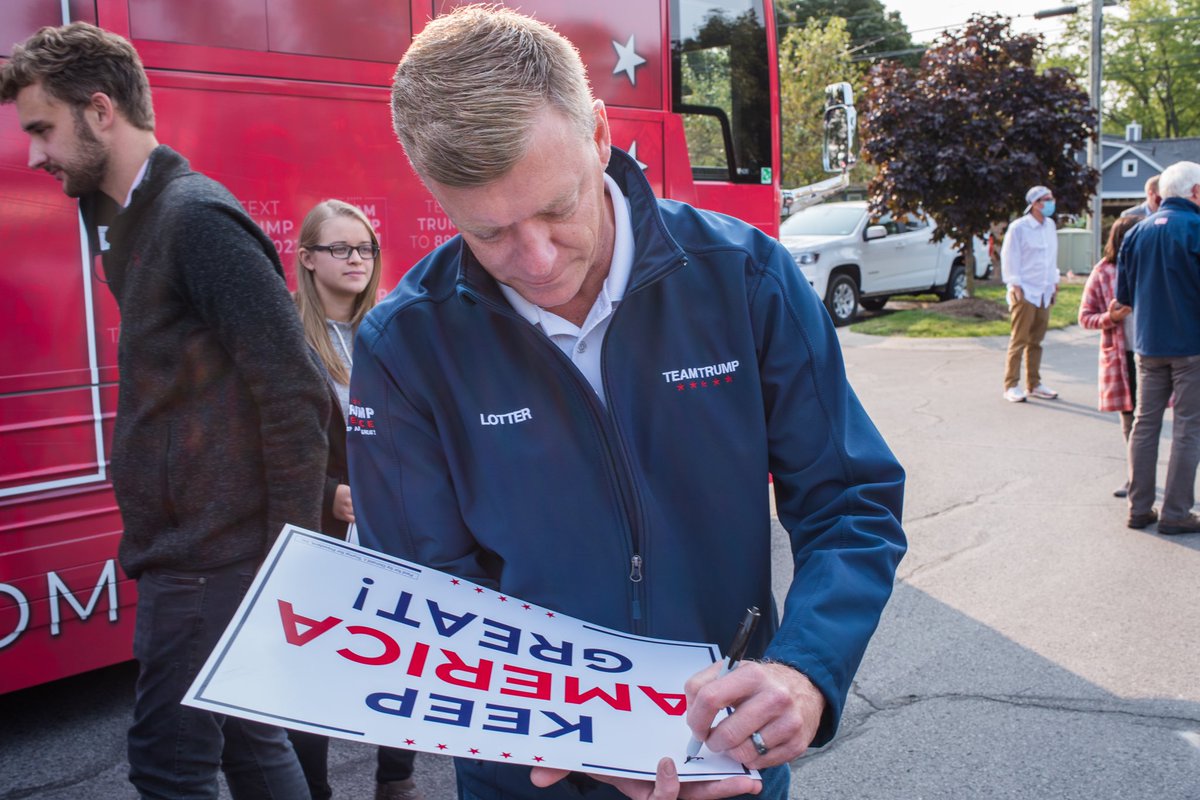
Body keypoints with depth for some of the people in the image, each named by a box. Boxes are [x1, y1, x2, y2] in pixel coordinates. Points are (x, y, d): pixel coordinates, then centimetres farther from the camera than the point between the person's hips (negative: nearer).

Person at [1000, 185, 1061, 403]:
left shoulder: (1050, 226, 12)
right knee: (1019, 340, -6)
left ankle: (1034, 384, 17)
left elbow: (1053, 255, 20)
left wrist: (1054, 282, 17)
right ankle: (1011, 386, -1)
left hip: (1044, 292, 6)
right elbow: (1009, 257, -7)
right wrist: (1015, 285, -11)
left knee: (1036, 340, 10)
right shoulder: (1018, 227, -8)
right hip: (1024, 292, -6)